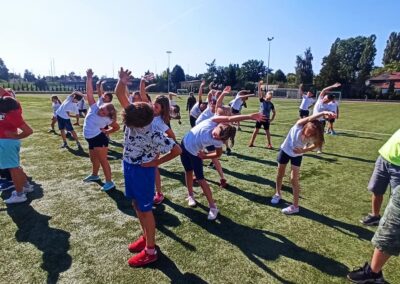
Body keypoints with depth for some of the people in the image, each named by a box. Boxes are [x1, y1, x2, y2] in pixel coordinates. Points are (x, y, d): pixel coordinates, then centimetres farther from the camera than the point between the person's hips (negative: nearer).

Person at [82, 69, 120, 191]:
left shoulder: (108, 119, -10)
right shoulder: (94, 107, -2)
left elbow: (117, 127, 5)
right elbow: (89, 93, -6)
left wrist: (106, 132, -5)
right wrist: (89, 78, -13)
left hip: (100, 138, -6)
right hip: (91, 139, 6)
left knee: (103, 160, -4)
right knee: (94, 159, 22)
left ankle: (109, 182, 3)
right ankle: (94, 175, 45)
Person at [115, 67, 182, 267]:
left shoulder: (153, 135, -30)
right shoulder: (132, 118, -11)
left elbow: (177, 150, -26)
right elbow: (120, 94, -10)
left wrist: (156, 162, -16)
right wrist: (122, 81, -31)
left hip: (142, 171, -8)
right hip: (128, 167, 8)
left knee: (145, 210, 4)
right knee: (136, 204, 19)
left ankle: (150, 251, 21)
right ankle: (145, 237, 40)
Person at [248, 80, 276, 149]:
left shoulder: (271, 104, 3)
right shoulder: (262, 100, -2)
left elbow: (274, 112, 12)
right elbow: (259, 93, -15)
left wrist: (272, 119, 1)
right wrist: (259, 85, -26)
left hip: (266, 119, 1)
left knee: (267, 131, 7)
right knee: (256, 130, 4)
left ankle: (269, 144, 17)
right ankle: (251, 143, 11)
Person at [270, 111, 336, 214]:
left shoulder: (312, 138, -28)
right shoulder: (299, 126, -33)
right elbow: (309, 119, -49)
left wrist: (303, 150, -26)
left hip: (297, 155, -1)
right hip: (285, 150, 1)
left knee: (294, 180, -6)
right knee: (280, 175, 14)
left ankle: (295, 206, 5)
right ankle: (278, 194, 39)